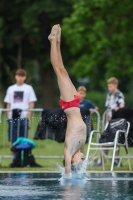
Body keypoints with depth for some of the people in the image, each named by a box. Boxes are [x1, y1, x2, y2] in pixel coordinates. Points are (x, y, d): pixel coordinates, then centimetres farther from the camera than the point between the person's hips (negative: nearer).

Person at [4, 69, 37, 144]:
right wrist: (8, 117, 1)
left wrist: (28, 117, -7)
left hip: (24, 118, -2)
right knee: (13, 140, 1)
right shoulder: (11, 89, 13)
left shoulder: (28, 88, 5)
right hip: (13, 118, 2)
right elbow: (8, 104, 12)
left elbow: (32, 104, 2)